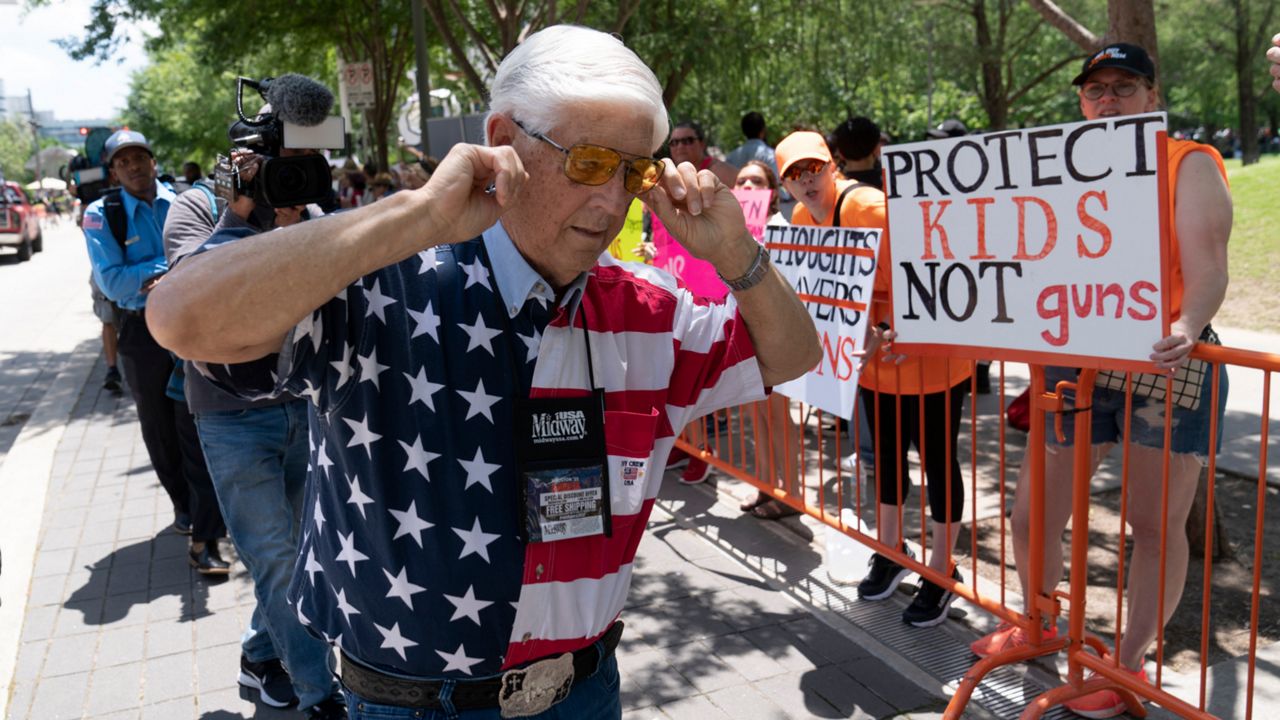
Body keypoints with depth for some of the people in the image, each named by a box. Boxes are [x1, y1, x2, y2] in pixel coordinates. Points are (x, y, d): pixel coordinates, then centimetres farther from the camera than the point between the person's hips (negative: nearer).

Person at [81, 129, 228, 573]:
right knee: (160, 429, 16)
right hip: (142, 333, 1)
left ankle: (204, 541, -6)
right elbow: (111, 282, -13)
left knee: (198, 429, -7)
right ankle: (184, 505, 39)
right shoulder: (101, 215, -3)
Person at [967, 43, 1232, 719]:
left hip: (1161, 368, -4)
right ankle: (1039, 624, 34)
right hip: (1073, 365, 4)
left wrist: (1186, 328, -31)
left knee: (1155, 522, 5)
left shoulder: (1189, 163, -1)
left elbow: (1207, 269, -12)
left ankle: (1129, 665, 23)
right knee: (1032, 515, 7)